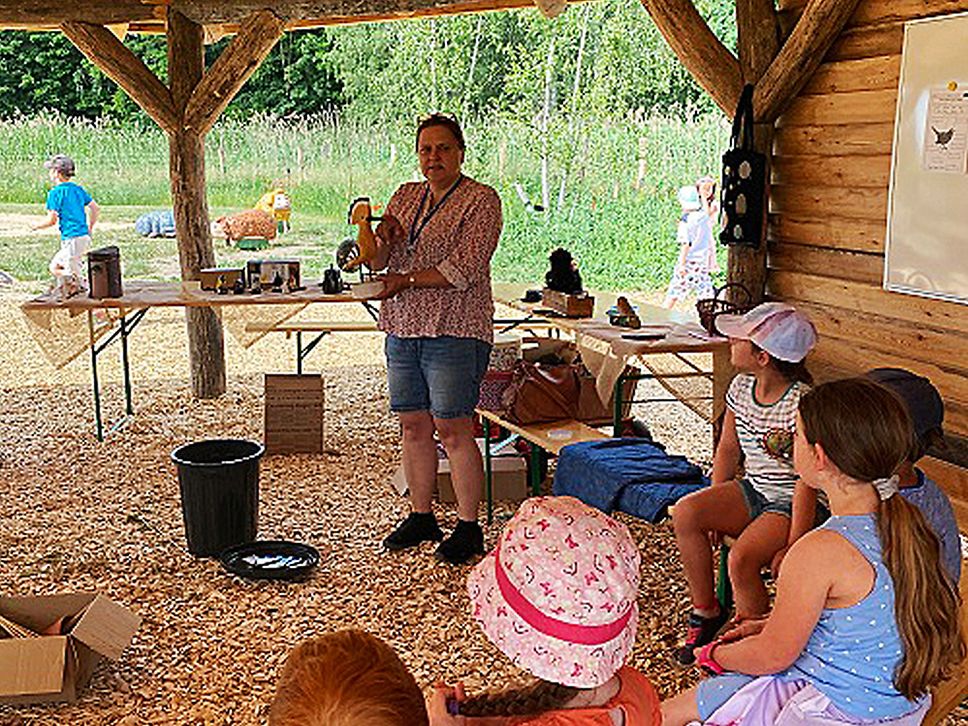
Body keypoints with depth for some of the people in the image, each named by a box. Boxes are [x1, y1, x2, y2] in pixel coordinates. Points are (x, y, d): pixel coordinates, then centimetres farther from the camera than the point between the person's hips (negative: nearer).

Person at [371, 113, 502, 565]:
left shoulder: (481, 201, -5)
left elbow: (464, 269, -16)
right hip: (403, 328, 7)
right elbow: (379, 263, 14)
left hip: (454, 330, -6)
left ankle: (469, 527, 7)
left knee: (453, 430, -4)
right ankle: (421, 516, 23)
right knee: (413, 426, 10)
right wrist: (385, 239, -7)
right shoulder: (405, 196, 16)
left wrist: (406, 280, -15)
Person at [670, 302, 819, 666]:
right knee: (685, 513, -18)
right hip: (751, 490, 7)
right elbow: (727, 449, 12)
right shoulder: (742, 388, 1)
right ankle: (705, 611, -1)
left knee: (741, 559, -30)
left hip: (791, 502, -7)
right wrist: (716, 507, 4)